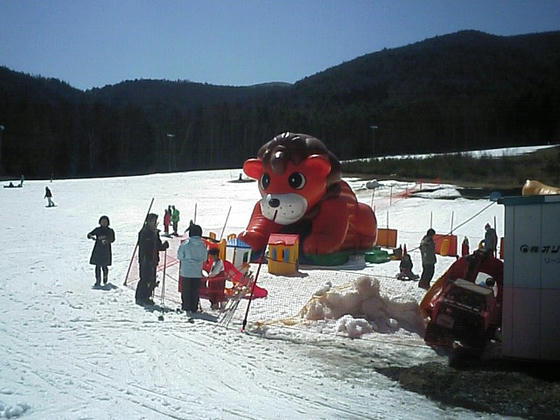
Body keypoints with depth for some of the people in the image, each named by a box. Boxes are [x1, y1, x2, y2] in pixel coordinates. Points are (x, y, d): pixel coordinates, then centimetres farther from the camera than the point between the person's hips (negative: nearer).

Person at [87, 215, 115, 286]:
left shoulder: (110, 231, 2)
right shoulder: (97, 229, 5)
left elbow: (112, 239, 5)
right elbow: (89, 235, 2)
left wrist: (106, 241, -14)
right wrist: (91, 236, -21)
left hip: (106, 251, -1)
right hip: (97, 250, 1)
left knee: (104, 266, -1)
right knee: (98, 266, -3)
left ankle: (105, 277, 30)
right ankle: (98, 281, 6)